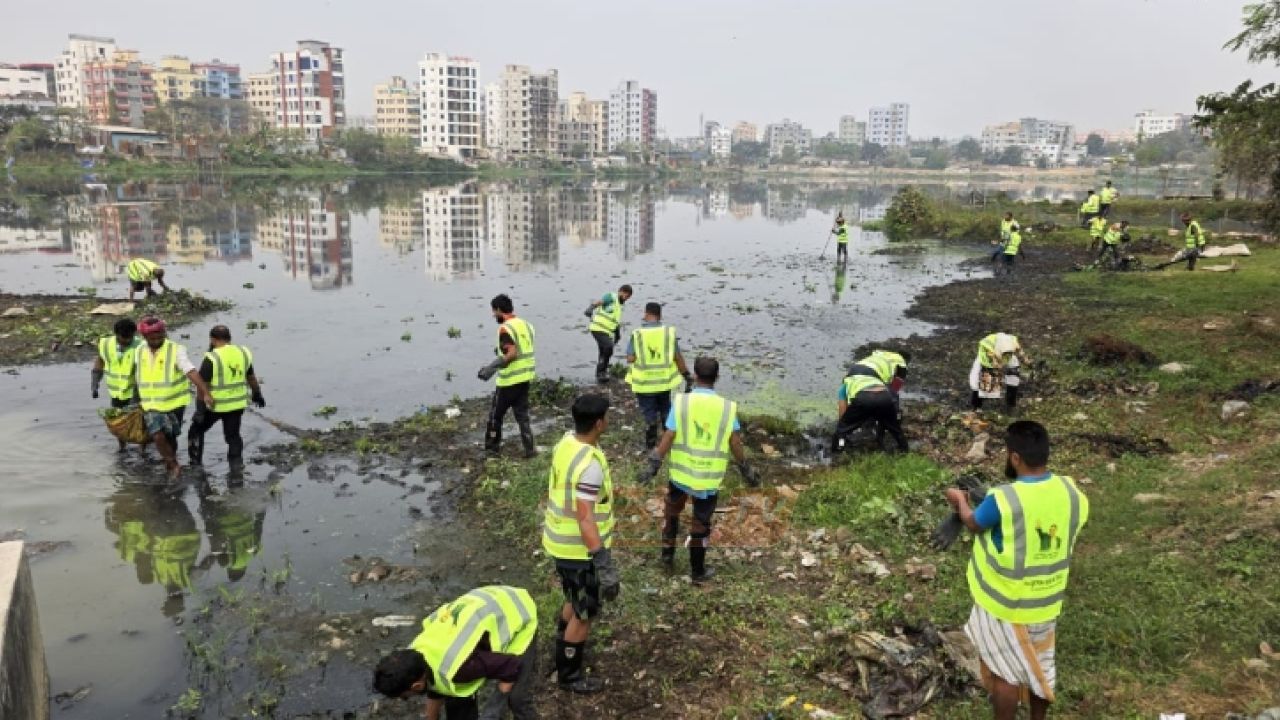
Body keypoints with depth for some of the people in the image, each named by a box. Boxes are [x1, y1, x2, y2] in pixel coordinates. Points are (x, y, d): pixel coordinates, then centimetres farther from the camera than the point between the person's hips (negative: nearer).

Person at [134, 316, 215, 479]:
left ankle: (171, 463, 39)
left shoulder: (176, 350, -15)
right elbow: (137, 377, 15)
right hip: (152, 405, 2)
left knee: (170, 438, 12)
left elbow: (192, 372, -27)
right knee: (158, 437, -14)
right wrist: (139, 400, 21)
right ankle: (174, 466, 8)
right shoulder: (139, 352, 0)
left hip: (174, 403, -2)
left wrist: (206, 393, -38)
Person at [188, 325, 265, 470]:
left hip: (215, 405, -4)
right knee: (233, 435, 16)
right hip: (237, 403, 4)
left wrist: (199, 410, -14)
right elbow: (251, 377, 13)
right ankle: (236, 465, 11)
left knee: (197, 430, 18)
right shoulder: (243, 353, 1)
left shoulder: (212, 358, -16)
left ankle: (195, 463, 23)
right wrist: (257, 395, 27)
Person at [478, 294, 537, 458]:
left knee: (496, 413, 10)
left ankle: (492, 447, 21)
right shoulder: (526, 325, 9)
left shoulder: (505, 328, -15)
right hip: (526, 377, 7)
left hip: (509, 380, -7)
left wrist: (491, 368, -25)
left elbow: (511, 354, -25)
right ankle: (529, 448, 8)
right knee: (522, 413, 12)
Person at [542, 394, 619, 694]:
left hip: (560, 541, 9)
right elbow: (586, 520, -31)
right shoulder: (589, 464, -30)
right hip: (580, 550, -9)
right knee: (585, 613, 11)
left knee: (575, 601, 30)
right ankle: (568, 674, 28)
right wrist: (605, 566, -29)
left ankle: (564, 645, 50)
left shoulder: (566, 442, -2)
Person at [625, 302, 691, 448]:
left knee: (649, 414, 11)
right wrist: (686, 374, 4)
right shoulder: (669, 332, -7)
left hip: (644, 382, -2)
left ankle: (651, 444, 17)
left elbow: (630, 358, -14)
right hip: (664, 380, 2)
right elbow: (678, 357, -6)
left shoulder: (637, 333, -12)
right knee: (666, 411, 22)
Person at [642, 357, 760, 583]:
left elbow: (667, 439, -11)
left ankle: (668, 553, 36)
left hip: (680, 472, 0)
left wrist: (653, 467, -1)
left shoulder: (681, 402, -11)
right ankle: (697, 571, 26)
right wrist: (747, 471, 9)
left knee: (672, 511, 27)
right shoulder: (727, 407, -9)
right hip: (710, 478, 0)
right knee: (701, 524, 14)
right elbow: (736, 446, -5)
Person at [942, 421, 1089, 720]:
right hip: (1047, 601, 6)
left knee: (1006, 670, 13)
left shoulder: (1002, 500, -30)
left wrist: (960, 500, 13)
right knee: (1041, 664, 24)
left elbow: (973, 524, -8)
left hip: (1006, 604, -5)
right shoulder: (1071, 492, -12)